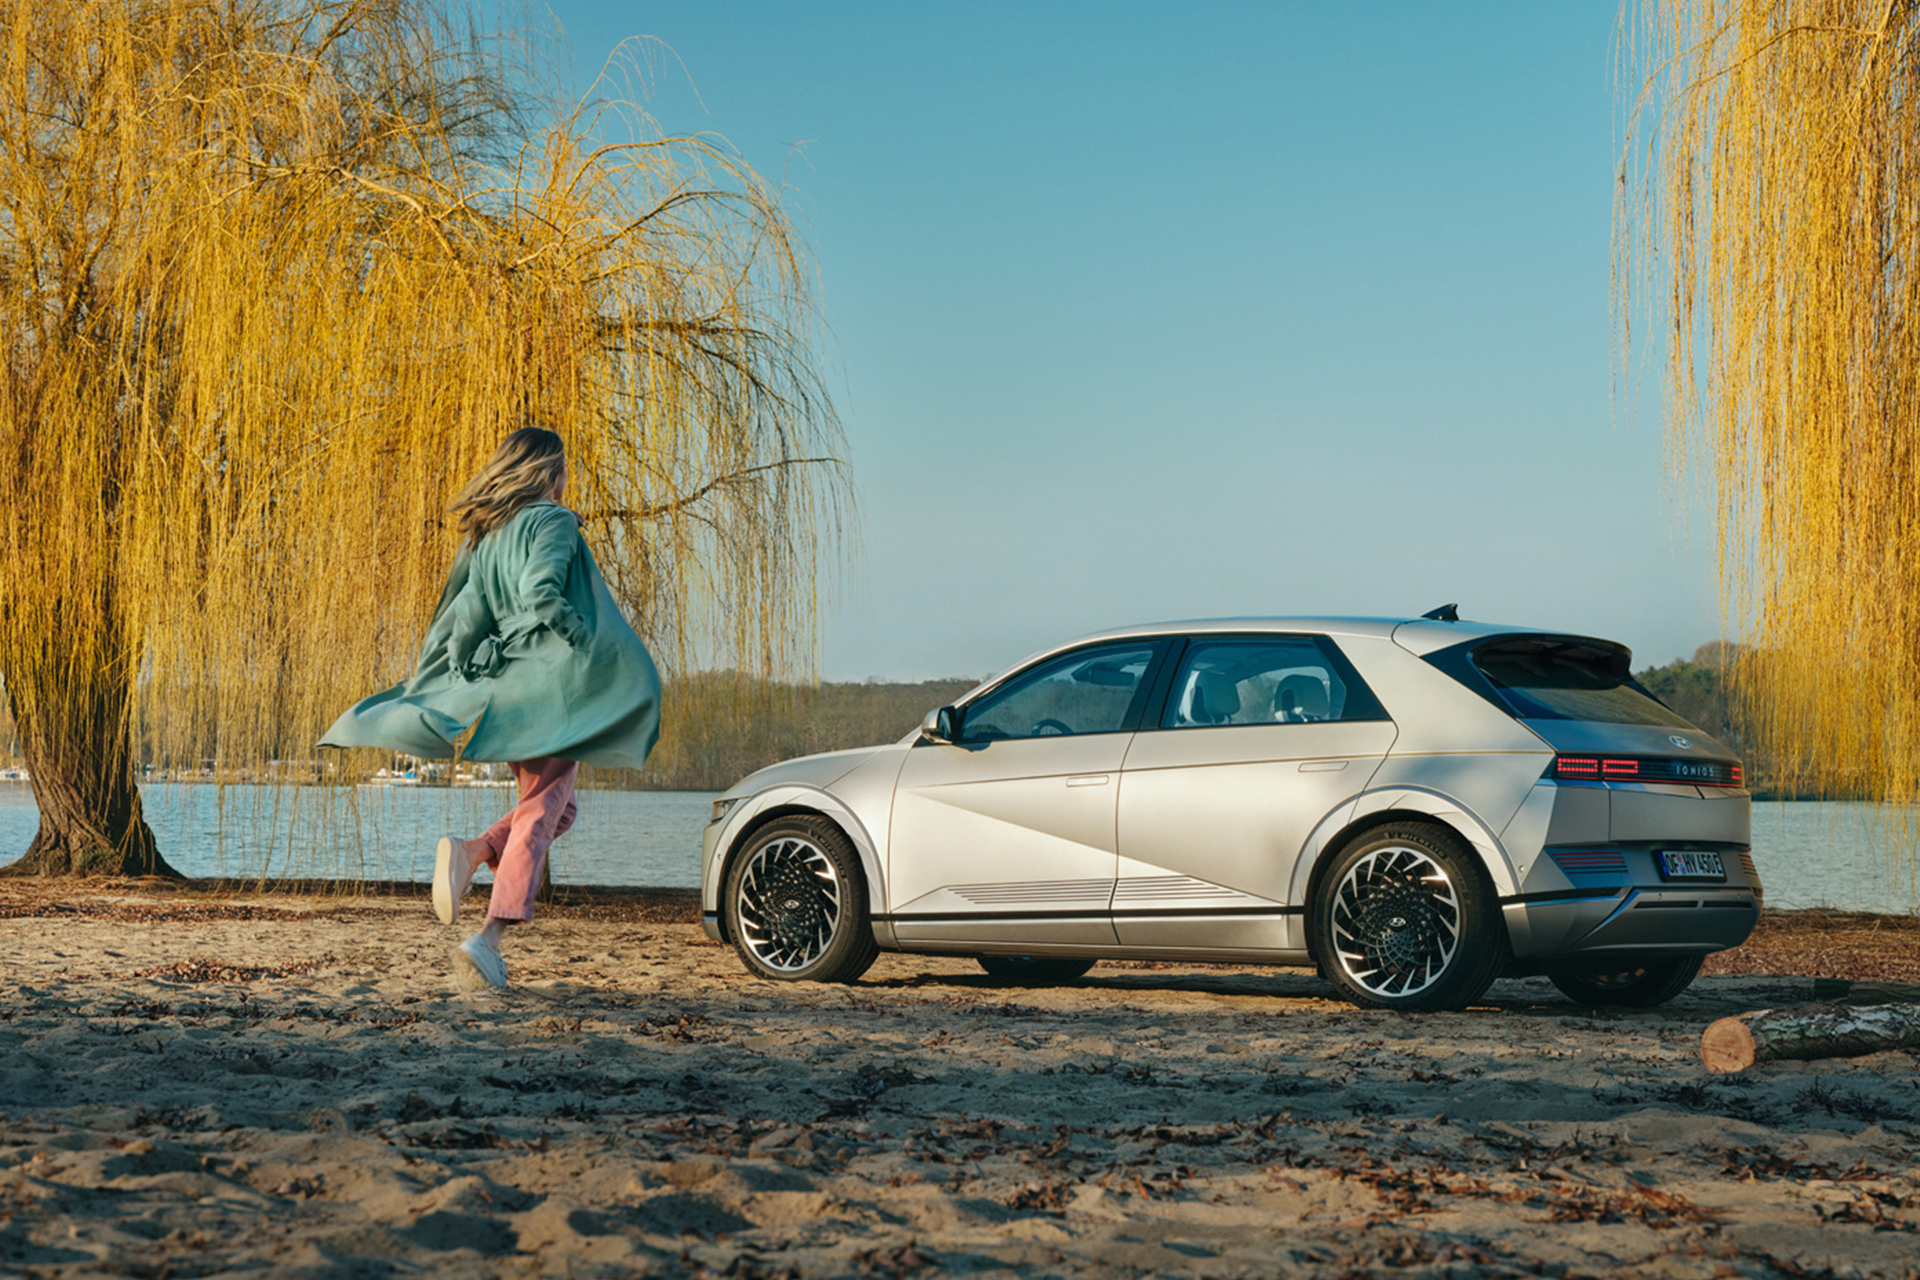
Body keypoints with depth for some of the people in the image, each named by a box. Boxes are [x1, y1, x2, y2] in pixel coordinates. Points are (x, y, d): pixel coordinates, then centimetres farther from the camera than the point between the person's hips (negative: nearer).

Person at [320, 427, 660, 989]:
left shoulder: (484, 533, 16)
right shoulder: (551, 523, -6)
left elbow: (464, 614, 12)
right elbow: (541, 596, -21)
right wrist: (596, 649, -14)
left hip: (495, 684, 8)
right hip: (545, 686, -8)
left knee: (556, 808, 20)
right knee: (540, 814, -6)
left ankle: (469, 851, -5)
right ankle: (489, 938, -19)